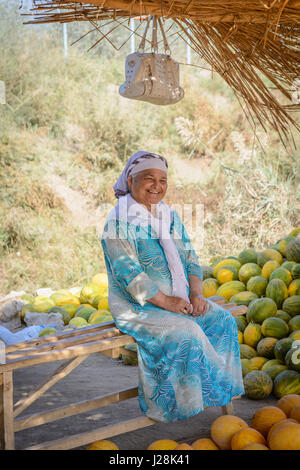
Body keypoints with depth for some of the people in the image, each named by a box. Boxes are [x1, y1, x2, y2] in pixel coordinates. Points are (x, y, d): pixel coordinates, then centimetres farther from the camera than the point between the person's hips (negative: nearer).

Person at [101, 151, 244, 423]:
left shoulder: (170, 216, 12)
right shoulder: (120, 221, -12)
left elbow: (189, 258, 11)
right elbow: (128, 272, -19)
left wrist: (196, 293, -6)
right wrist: (164, 301, -22)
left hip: (178, 300, 8)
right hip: (136, 306, -7)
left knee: (223, 321, -7)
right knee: (185, 334, -28)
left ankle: (219, 389, 3)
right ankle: (172, 404, -12)